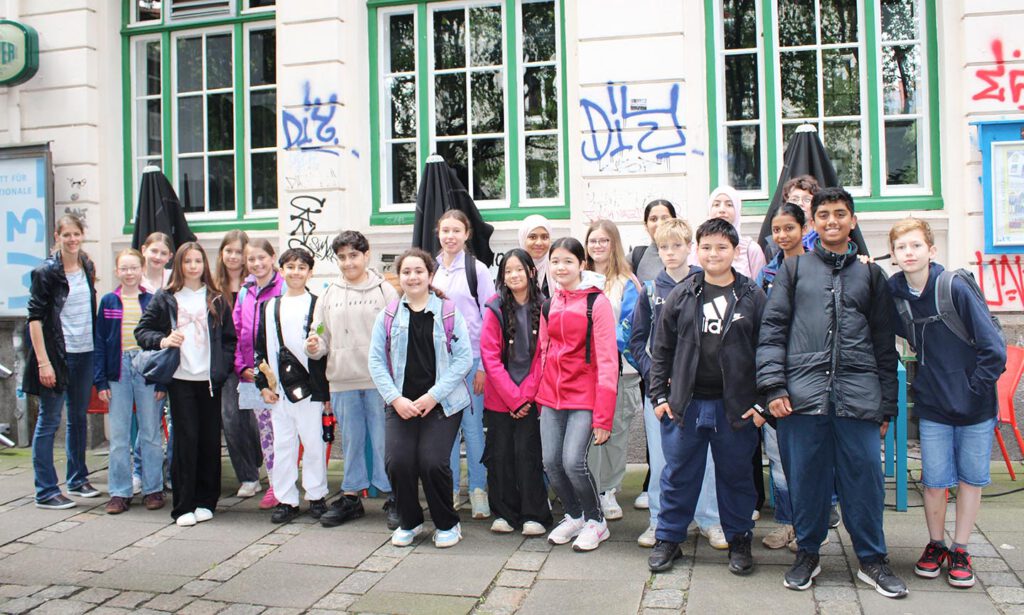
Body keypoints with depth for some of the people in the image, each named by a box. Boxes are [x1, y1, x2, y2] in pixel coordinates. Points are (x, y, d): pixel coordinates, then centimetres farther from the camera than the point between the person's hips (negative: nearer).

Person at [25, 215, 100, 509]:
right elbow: (35, 317, -11)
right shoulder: (46, 271, -8)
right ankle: (45, 492, 8)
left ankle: (77, 479, 27)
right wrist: (43, 361, -16)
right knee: (49, 421, 0)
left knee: (78, 417, 15)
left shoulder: (88, 267, 9)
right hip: (57, 355, -6)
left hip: (85, 353, 6)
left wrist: (97, 347, 13)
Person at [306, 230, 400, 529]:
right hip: (342, 382, 4)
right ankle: (351, 497, 25)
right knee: (351, 440, 13)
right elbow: (322, 336, 13)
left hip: (379, 381, -3)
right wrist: (314, 347, -10)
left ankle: (393, 498, 13)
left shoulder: (385, 291, 0)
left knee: (384, 440, 2)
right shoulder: (329, 295, 11)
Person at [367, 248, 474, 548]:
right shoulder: (388, 315, 7)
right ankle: (409, 522, 17)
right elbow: (376, 361, 5)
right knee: (397, 462, -12)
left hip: (442, 404, -2)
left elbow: (464, 358, -4)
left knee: (433, 462, -15)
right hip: (400, 405, 2)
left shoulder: (449, 312, 0)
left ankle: (447, 524, 14)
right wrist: (395, 399, -7)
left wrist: (433, 395, -11)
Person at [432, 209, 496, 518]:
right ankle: (450, 490, 20)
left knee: (472, 426, -1)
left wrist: (484, 365, -8)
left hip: (471, 358, -3)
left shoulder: (477, 269, -2)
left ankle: (478, 490, 13)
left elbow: (490, 319, -3)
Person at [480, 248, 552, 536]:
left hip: (530, 399, -1)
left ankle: (534, 515, 12)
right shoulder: (495, 309, 0)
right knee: (500, 455, 5)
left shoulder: (544, 309, 0)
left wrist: (526, 395, -8)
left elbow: (543, 357, -1)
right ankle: (504, 513, 19)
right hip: (499, 398, 1)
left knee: (528, 453, -2)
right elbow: (490, 357, -4)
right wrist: (513, 397, -9)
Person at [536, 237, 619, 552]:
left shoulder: (597, 302, -9)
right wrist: (539, 396, 10)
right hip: (552, 397, 6)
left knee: (573, 461, -13)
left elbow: (607, 362, -12)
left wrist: (603, 417, -15)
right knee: (551, 461, 2)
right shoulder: (549, 305, 11)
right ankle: (573, 516, 27)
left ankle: (595, 520, 13)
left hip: (584, 396, -5)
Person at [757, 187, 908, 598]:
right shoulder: (795, 269, 11)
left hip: (858, 395, 1)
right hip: (803, 392, -1)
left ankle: (872, 560, 19)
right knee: (806, 478, 5)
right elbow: (772, 329, 5)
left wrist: (887, 405, 10)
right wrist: (773, 384, -6)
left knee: (864, 478, 2)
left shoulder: (870, 274, 15)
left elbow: (885, 344, 14)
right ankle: (807, 553, 22)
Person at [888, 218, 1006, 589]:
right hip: (932, 405, 2)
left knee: (971, 478, 9)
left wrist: (976, 388, -10)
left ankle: (959, 550, 25)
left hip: (975, 405, -2)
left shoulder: (955, 287, -16)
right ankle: (935, 544, 26)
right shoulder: (894, 293, -6)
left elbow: (993, 347, -14)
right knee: (934, 481, 4)